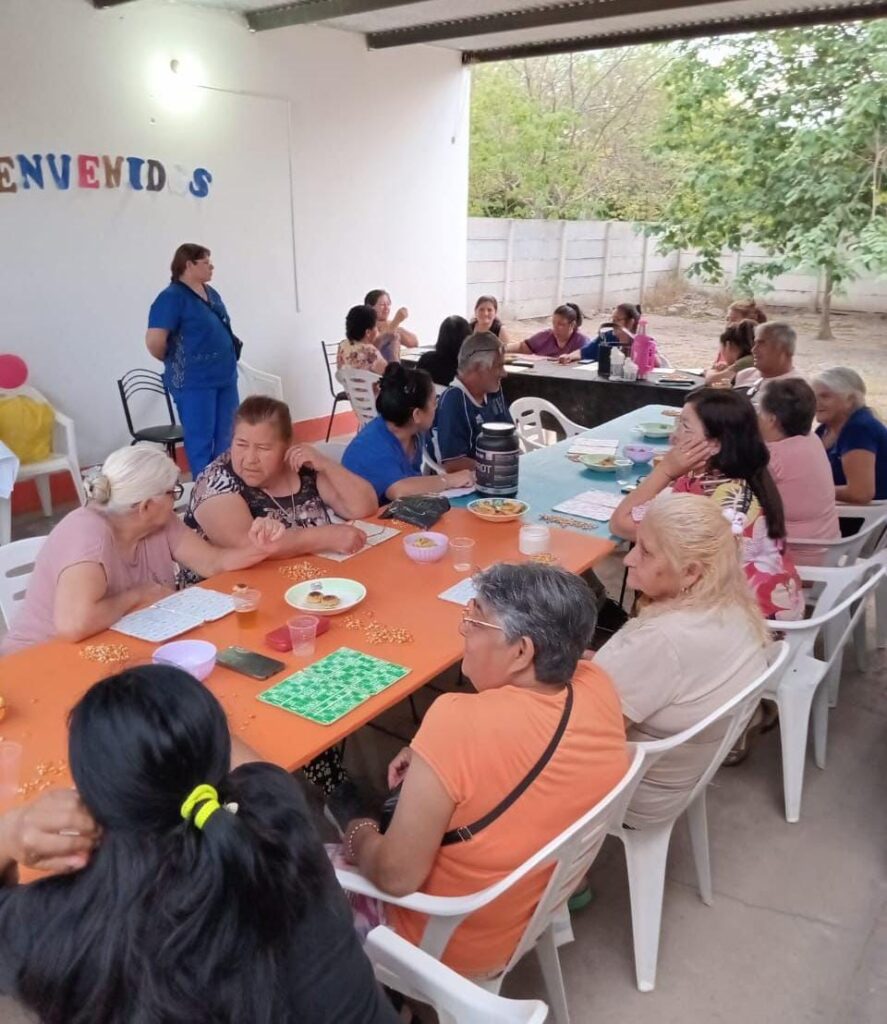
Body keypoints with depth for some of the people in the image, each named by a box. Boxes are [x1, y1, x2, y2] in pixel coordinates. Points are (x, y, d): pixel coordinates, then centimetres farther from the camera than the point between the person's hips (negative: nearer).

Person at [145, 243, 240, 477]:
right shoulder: (172, 297, -12)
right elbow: (154, 341, -21)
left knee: (226, 438, 13)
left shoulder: (211, 293, 12)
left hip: (225, 377, 8)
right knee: (201, 440, 1)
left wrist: (225, 362, 13)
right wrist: (176, 362, -4)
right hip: (194, 383, -8)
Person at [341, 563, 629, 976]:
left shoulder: (461, 722, -36)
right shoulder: (597, 687, -17)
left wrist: (359, 837, -8)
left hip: (456, 943, -6)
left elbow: (396, 876, -27)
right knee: (395, 808, 25)